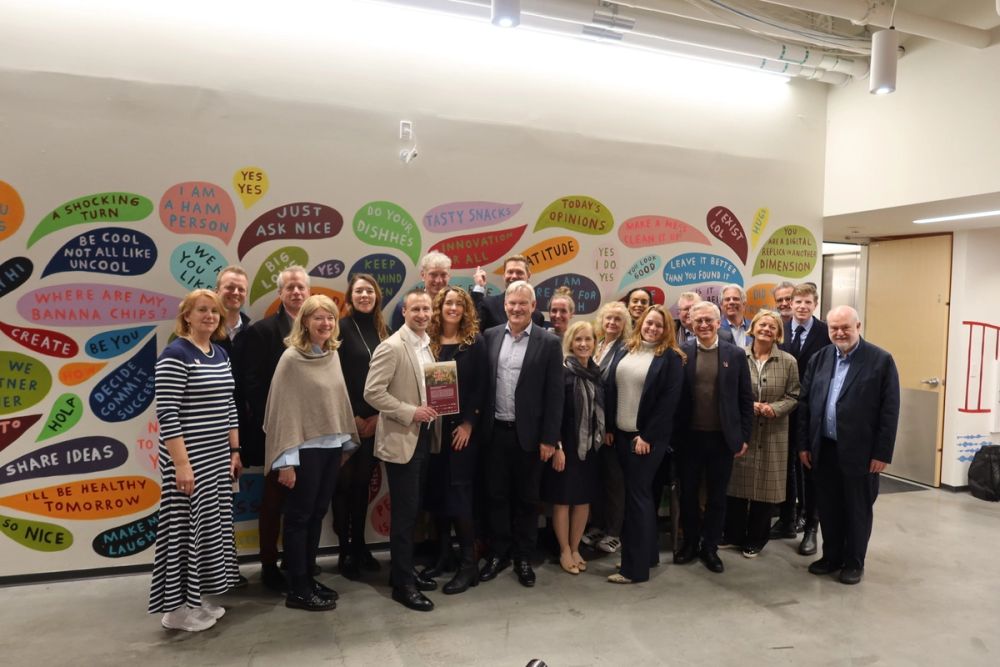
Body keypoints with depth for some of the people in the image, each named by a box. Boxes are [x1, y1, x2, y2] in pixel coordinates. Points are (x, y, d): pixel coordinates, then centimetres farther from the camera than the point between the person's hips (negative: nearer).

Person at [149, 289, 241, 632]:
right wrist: (182, 464, -22)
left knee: (212, 524, 14)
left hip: (219, 457, 8)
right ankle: (178, 608, 15)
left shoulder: (220, 354, 11)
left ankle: (198, 598, 28)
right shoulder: (175, 354, -13)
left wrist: (235, 451, 12)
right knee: (187, 525, 1)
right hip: (188, 458, -8)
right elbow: (167, 414, -19)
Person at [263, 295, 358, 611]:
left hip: (331, 445, 6)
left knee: (317, 514, 14)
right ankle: (297, 589, 15)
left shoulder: (333, 354, 7)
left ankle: (308, 577, 27)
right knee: (299, 517, 4)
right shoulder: (292, 358, -12)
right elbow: (284, 409, -14)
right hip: (306, 448, -6)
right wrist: (286, 459, -16)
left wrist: (348, 441, 13)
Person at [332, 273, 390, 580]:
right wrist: (351, 417, -9)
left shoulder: (383, 331, 9)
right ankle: (345, 551, 14)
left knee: (362, 482, 13)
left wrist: (378, 415, 0)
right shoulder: (342, 328, -6)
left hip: (374, 421, 5)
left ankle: (359, 545, 24)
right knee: (344, 483, 3)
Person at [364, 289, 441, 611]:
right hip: (401, 440, -8)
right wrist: (410, 413, -22)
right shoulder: (391, 347, -14)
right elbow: (372, 392, -19)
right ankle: (403, 584, 10)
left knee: (413, 510, 15)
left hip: (425, 437, 8)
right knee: (404, 512, -1)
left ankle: (405, 570, 29)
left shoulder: (427, 345, 11)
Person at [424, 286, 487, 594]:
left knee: (459, 489, -5)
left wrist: (468, 423, -12)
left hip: (462, 427, -3)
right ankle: (442, 554, 22)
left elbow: (480, 387, -5)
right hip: (433, 426, 4)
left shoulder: (475, 343, -2)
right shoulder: (428, 341, 6)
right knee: (436, 489, 8)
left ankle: (468, 564, 2)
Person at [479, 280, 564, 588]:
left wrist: (549, 439, -9)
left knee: (526, 498, 10)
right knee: (497, 496, 12)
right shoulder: (490, 336, 4)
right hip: (495, 431, 3)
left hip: (528, 433, -2)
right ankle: (499, 553, 28)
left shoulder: (549, 343, -5)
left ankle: (523, 557, 25)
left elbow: (554, 395, -6)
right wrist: (478, 424, 2)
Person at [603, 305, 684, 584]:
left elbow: (669, 401, -13)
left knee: (637, 494, -3)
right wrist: (609, 427, 4)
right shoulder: (625, 351, 9)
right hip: (622, 433, 6)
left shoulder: (671, 358, -7)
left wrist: (647, 436, -16)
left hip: (648, 437, -6)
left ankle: (635, 566, 5)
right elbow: (611, 388, 9)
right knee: (638, 493, 14)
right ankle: (648, 551, 28)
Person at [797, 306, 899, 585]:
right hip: (824, 449, 4)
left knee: (858, 510, 10)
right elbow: (804, 403, 7)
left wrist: (882, 453, -11)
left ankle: (854, 562, 25)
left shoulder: (881, 360, -6)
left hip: (860, 451, -4)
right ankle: (832, 556, 29)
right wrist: (803, 444, 4)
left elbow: (890, 410, -8)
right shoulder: (819, 359, 6)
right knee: (828, 508, 14)